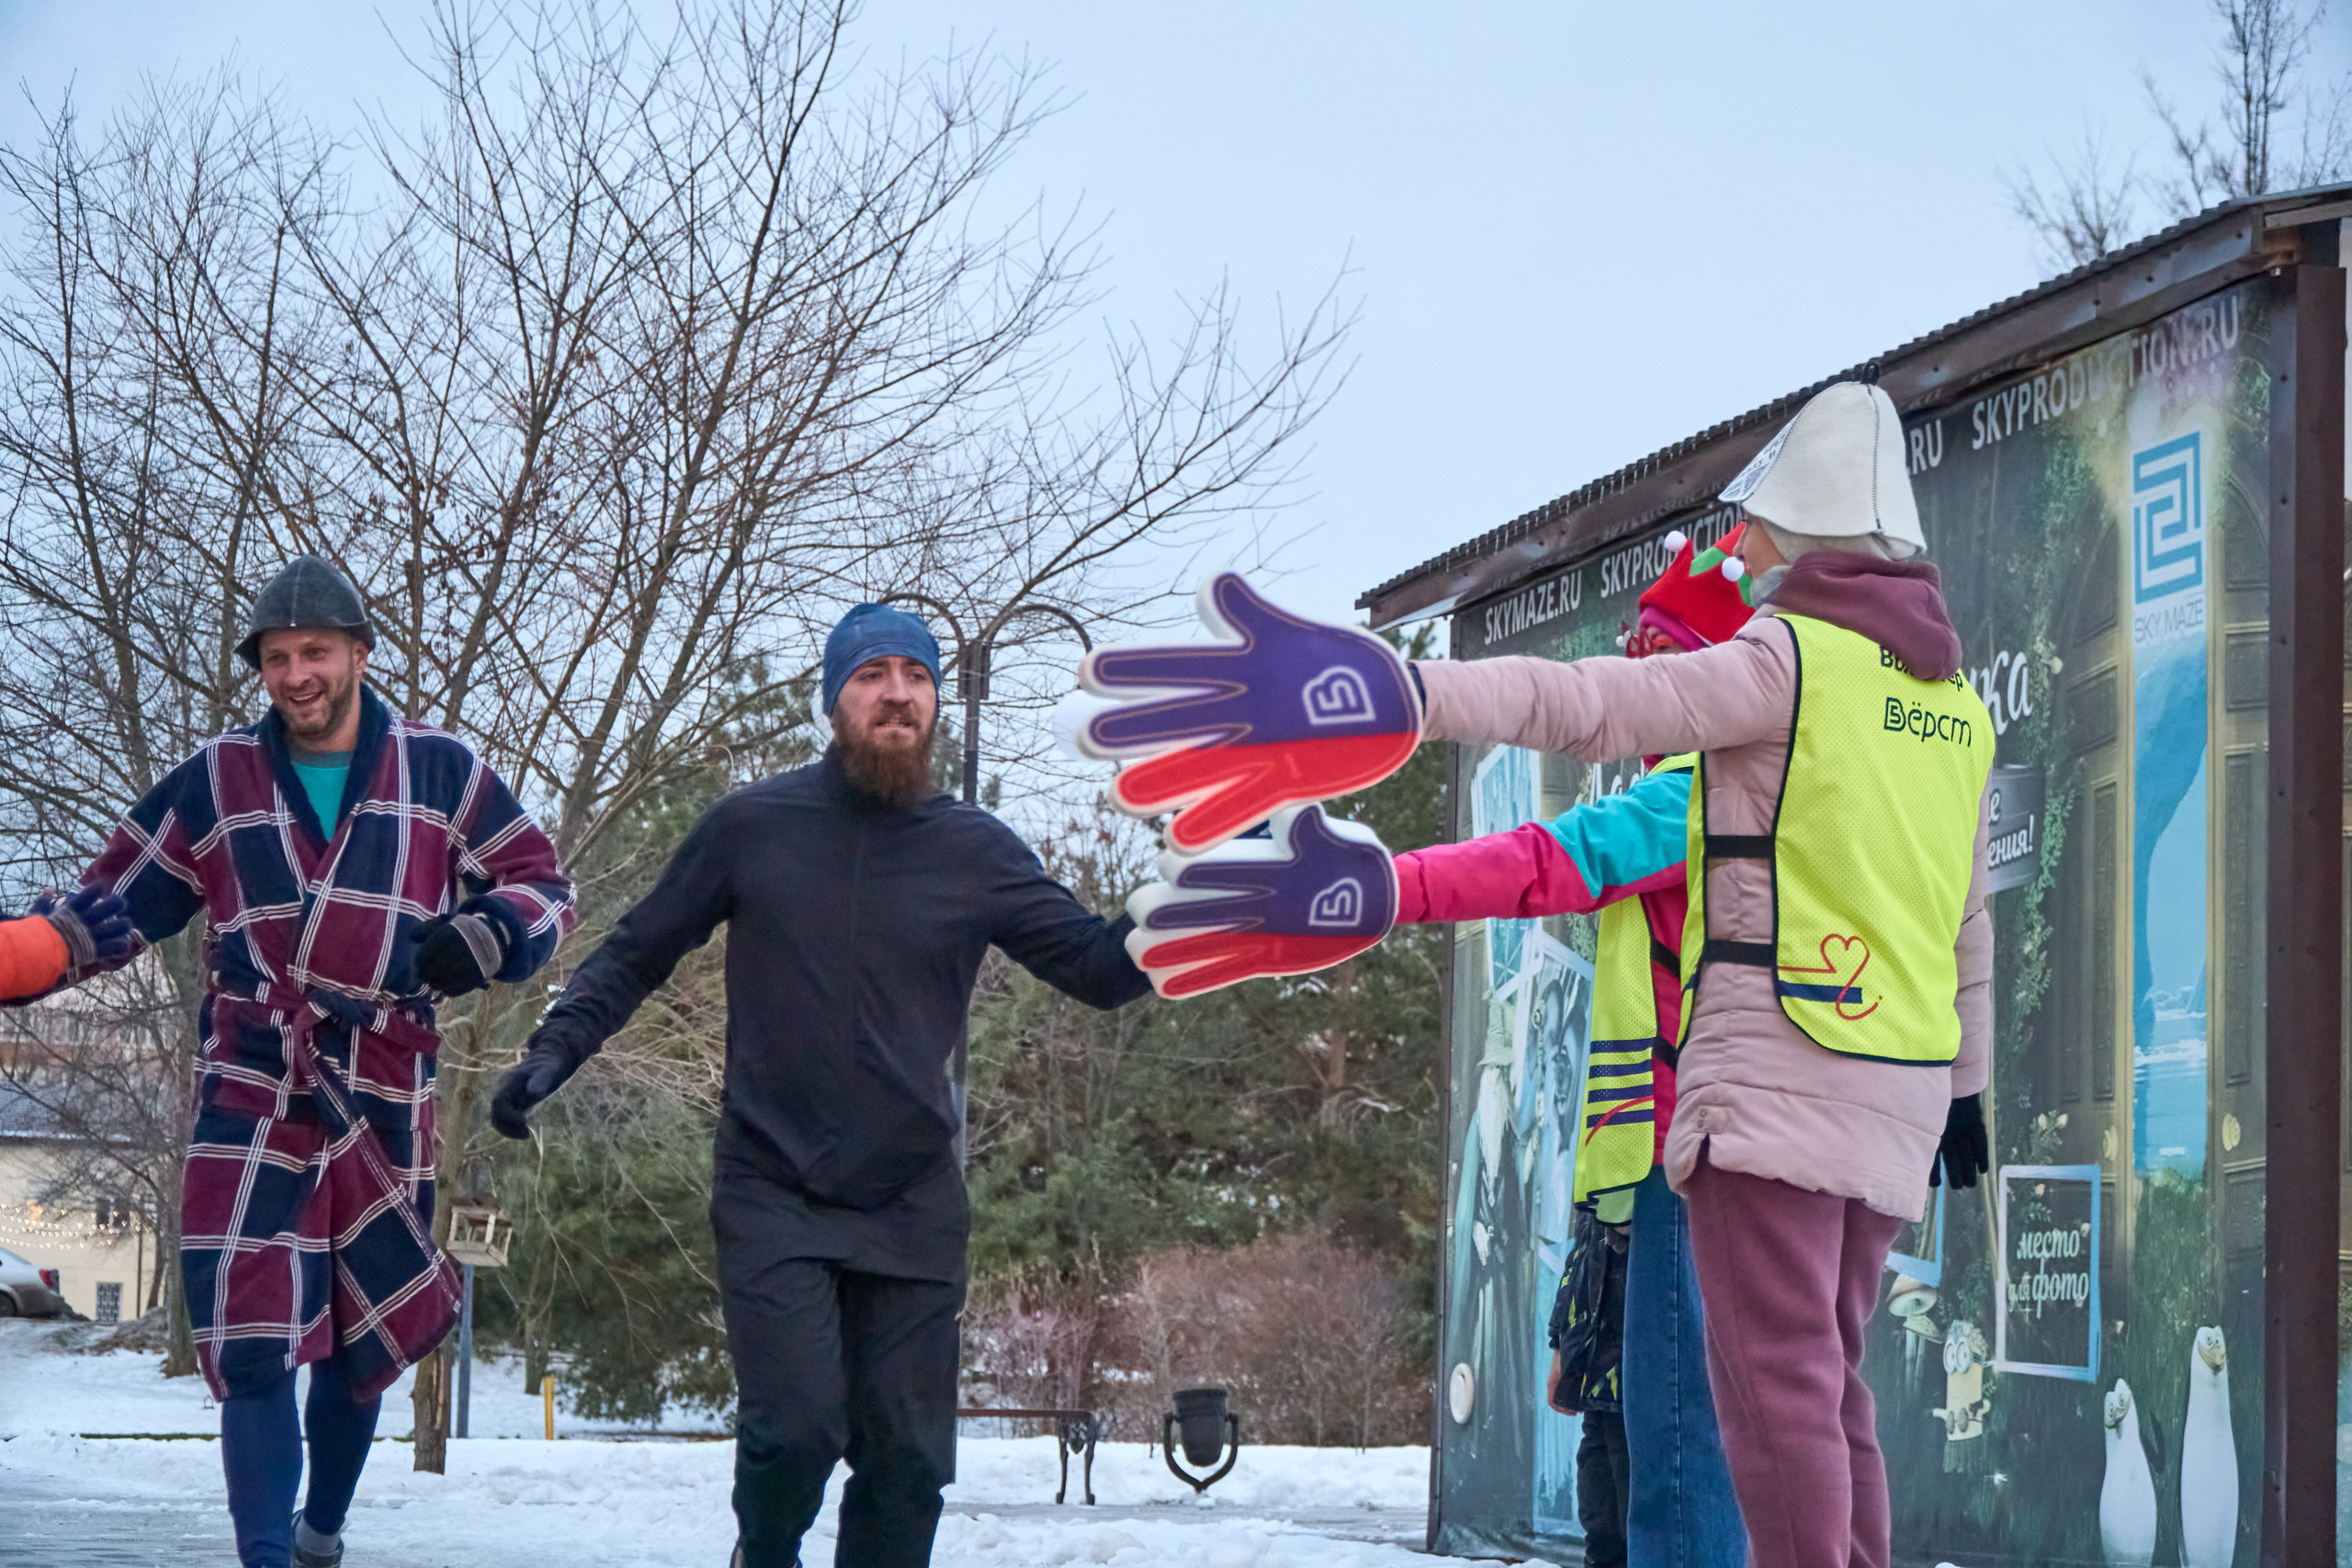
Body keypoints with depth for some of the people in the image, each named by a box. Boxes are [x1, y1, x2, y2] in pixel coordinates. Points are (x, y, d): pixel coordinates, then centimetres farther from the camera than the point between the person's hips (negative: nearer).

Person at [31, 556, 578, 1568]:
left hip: (383, 1106, 1)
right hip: (251, 1102, -1)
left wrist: (484, 936, -13)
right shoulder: (215, 783, 5)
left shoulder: (440, 773, 4)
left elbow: (540, 888, 8)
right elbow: (111, 910, 9)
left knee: (362, 1345, 13)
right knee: (253, 1349, -10)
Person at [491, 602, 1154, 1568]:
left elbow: (1097, 968, 0)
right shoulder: (752, 827, -1)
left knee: (908, 1457, 3)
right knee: (796, 1431, -15)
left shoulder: (975, 852, 2)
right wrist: (556, 1049, -5)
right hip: (771, 1195, -2)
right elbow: (636, 955, 8)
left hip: (914, 1208, 2)